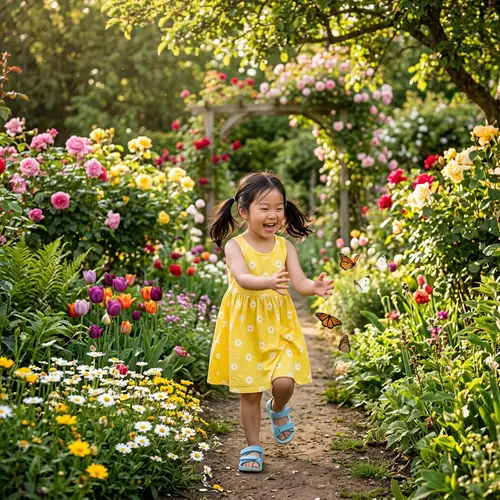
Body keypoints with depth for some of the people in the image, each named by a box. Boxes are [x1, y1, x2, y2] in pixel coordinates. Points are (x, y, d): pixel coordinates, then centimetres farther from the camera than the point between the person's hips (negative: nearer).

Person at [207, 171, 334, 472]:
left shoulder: (285, 246, -1)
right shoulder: (235, 246, -10)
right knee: (250, 391, 5)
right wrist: (268, 282, -48)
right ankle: (254, 447, 23)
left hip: (279, 325, 2)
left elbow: (299, 281, -9)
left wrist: (315, 288, -32)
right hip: (245, 327, -2)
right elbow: (242, 279, -28)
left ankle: (278, 409, 24)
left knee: (284, 382, -13)